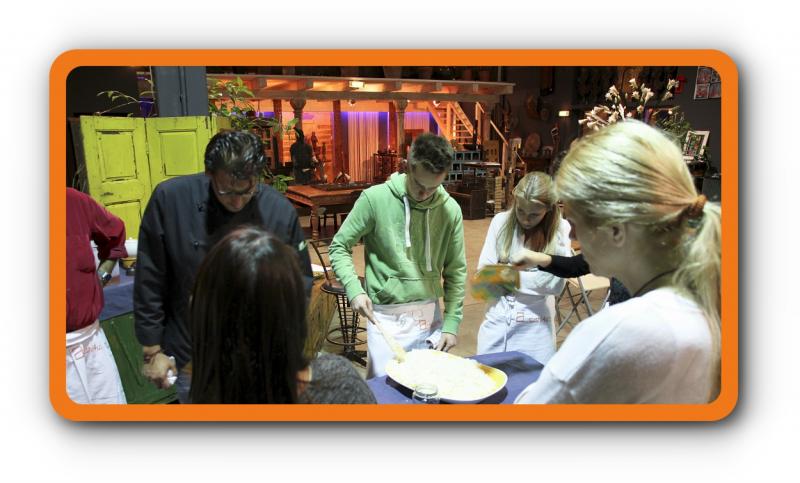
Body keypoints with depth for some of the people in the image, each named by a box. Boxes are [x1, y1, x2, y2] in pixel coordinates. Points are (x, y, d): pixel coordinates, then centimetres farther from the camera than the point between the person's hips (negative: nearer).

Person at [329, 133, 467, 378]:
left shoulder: (450, 209, -2)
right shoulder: (375, 199, -12)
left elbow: (456, 270, 5)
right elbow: (339, 247, -3)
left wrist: (451, 323, 1)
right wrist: (354, 289, -18)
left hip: (430, 314, 3)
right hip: (386, 317, -3)